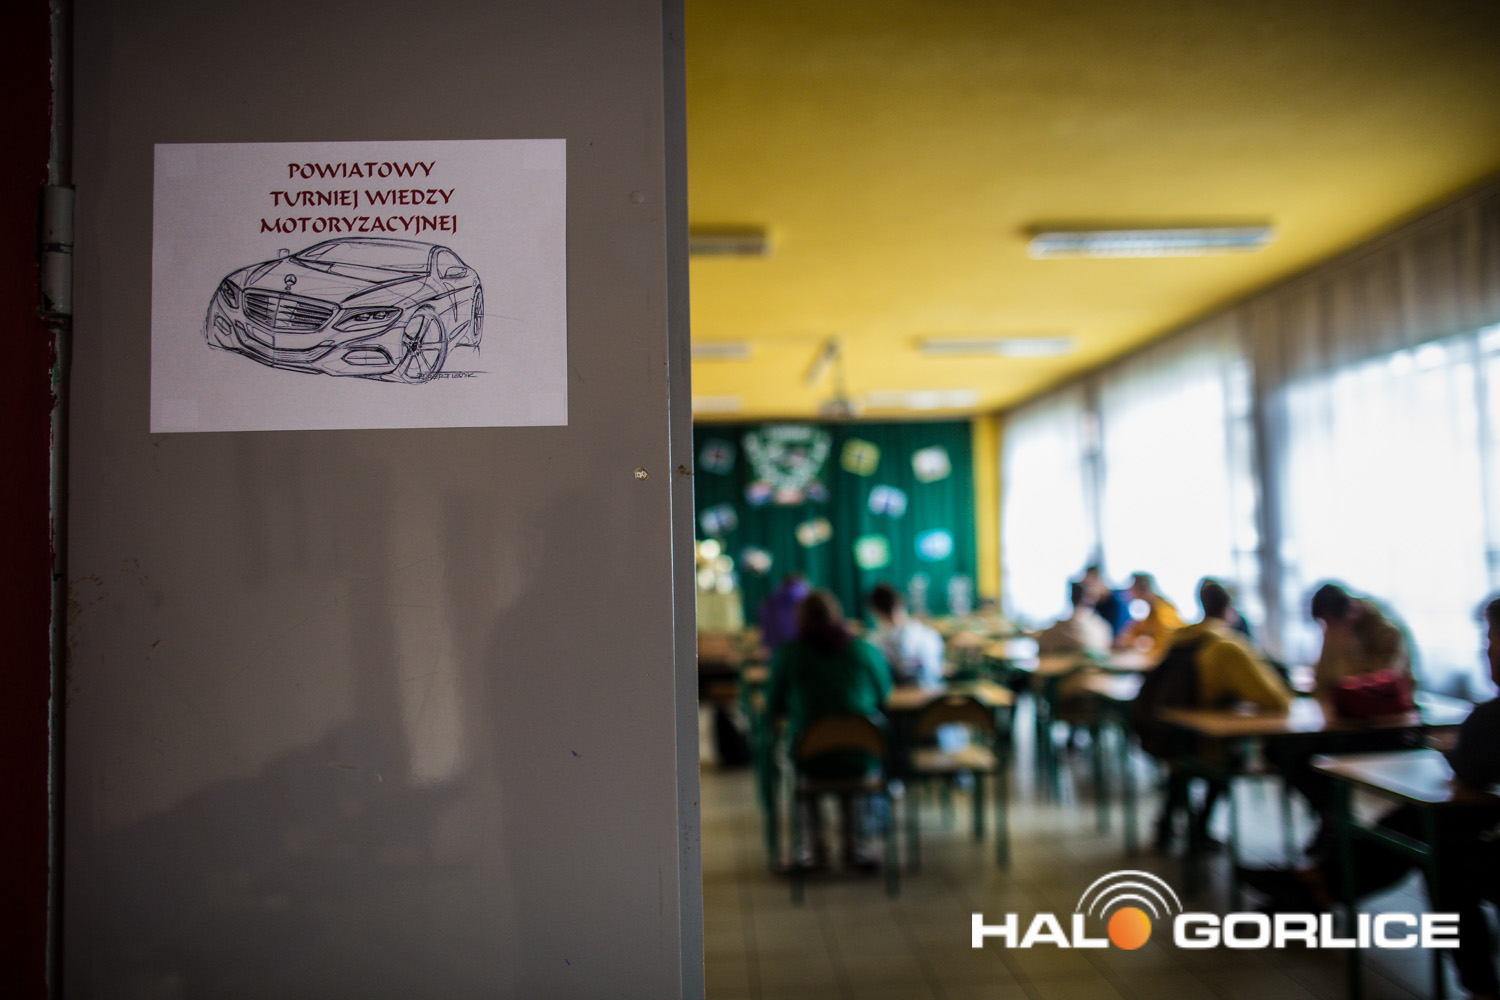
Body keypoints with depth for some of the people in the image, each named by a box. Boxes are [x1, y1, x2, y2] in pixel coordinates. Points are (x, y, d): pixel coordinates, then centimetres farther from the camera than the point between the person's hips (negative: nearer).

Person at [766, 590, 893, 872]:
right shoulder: (867, 651, -1)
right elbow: (885, 699, 13)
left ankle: (816, 846, 30)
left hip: (812, 761, -1)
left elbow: (774, 708, 4)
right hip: (863, 759, 2)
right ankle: (852, 845, 35)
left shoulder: (787, 655, -5)